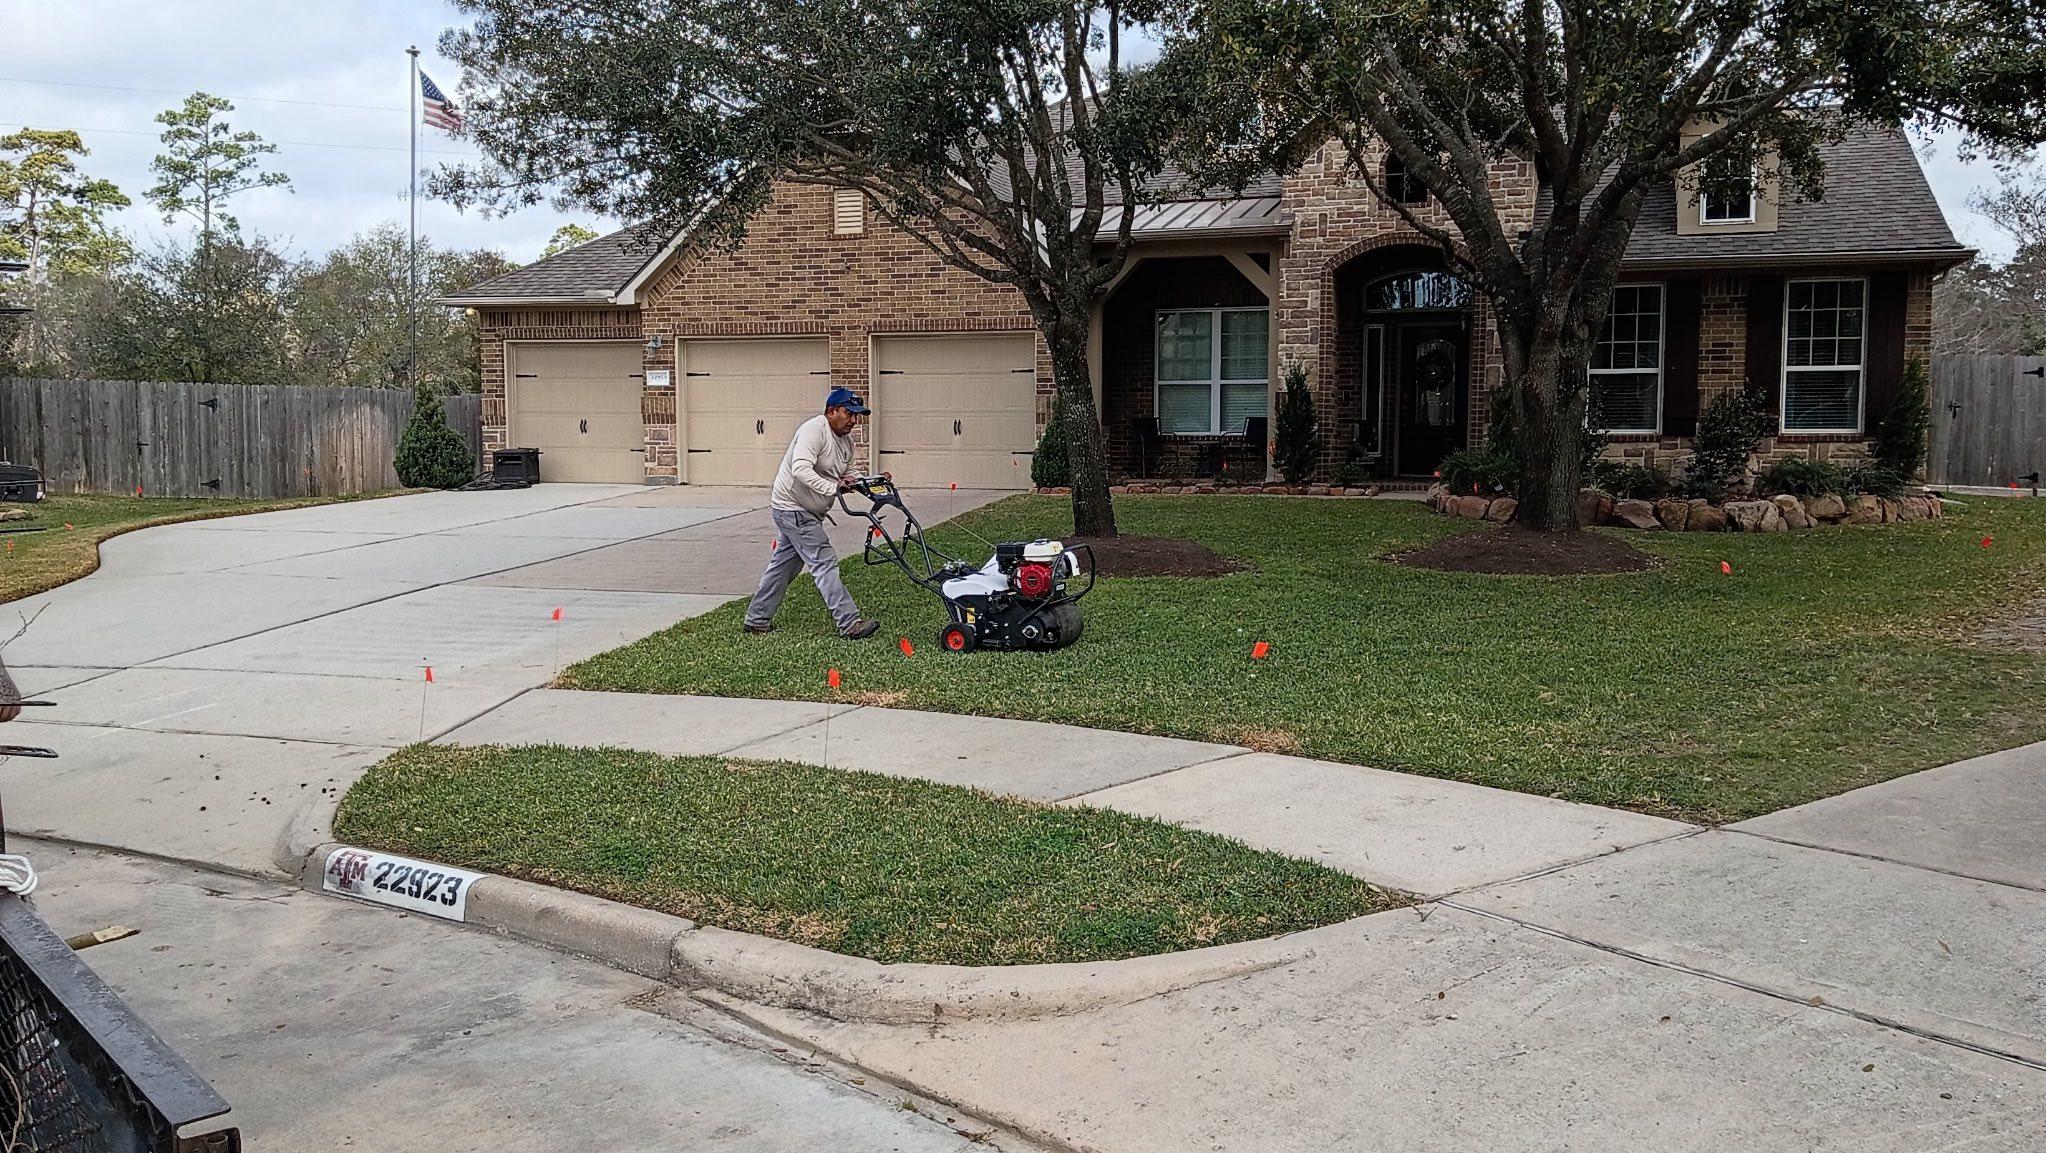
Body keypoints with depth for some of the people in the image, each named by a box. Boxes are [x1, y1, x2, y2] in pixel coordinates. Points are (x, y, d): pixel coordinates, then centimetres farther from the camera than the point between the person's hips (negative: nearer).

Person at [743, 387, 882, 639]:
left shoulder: (846, 440, 9)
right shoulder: (814, 430, -21)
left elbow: (847, 474, 19)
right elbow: (801, 469, -33)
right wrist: (833, 488, -38)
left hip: (807, 512, 10)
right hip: (793, 508, -10)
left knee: (783, 565, 16)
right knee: (825, 562, -12)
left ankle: (757, 620, 26)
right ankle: (850, 624, -13)